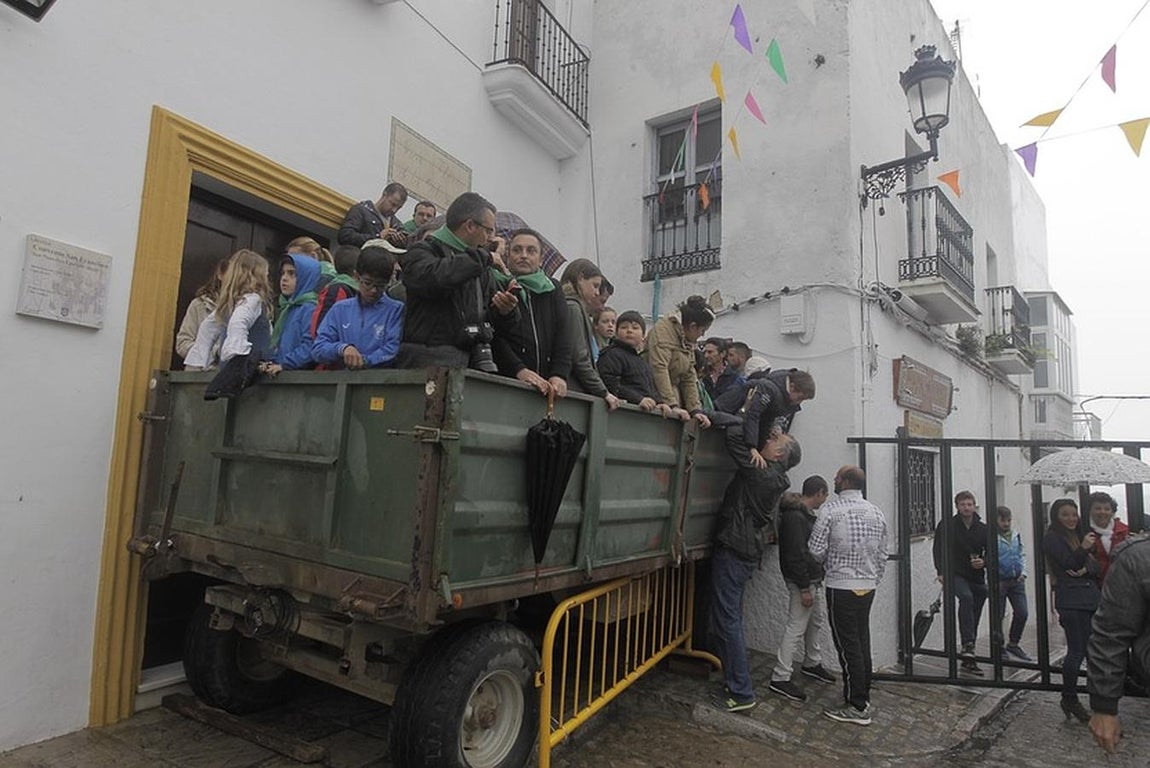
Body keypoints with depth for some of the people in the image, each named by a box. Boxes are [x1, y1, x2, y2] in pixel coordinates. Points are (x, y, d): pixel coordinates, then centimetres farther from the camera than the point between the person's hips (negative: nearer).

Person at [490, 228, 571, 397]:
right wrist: (518, 370, -17)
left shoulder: (552, 289, 20)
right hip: (505, 380, -3)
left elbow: (562, 334, 9)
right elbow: (493, 336, -4)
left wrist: (560, 374, -6)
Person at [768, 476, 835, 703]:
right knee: (796, 628, -7)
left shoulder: (807, 514, 12)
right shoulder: (794, 517, -22)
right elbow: (795, 555, -25)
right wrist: (804, 588, -23)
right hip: (802, 581, -11)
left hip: (814, 579, 11)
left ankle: (812, 663, 40)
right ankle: (780, 678, -1)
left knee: (818, 620, 22)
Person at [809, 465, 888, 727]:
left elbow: (816, 550, -13)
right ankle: (864, 699, 25)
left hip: (841, 587, -7)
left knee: (848, 646, 0)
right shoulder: (877, 512, 7)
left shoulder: (831, 509, -12)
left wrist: (828, 563, 8)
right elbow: (882, 555, 11)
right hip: (868, 587, 7)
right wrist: (873, 582, 20)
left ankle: (856, 707, 7)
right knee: (862, 643, 15)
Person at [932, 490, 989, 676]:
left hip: (977, 577, 4)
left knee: (974, 617, 8)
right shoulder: (947, 525, -3)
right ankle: (967, 645, -33)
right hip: (955, 574, -4)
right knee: (966, 597, -34)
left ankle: (968, 660, 21)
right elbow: (938, 549, -4)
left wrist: (983, 562, -11)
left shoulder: (982, 529, 6)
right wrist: (941, 571, -13)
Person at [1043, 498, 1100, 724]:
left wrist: (1086, 570, -9)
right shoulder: (1052, 538, -2)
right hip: (1071, 601, -7)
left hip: (1091, 598, 7)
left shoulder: (1078, 536, 20)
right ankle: (1069, 699, 2)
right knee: (1077, 651, -8)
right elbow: (1068, 564, -12)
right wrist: (1083, 549, -29)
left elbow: (1096, 566, 13)